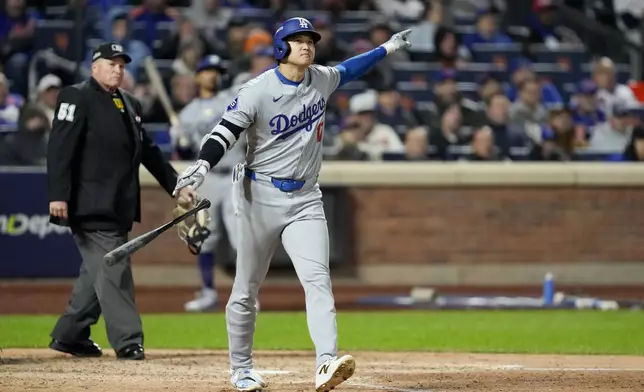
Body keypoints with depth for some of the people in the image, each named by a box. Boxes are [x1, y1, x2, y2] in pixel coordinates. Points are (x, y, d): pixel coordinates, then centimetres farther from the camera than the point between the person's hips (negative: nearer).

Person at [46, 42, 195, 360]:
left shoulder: (130, 104, 20)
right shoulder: (77, 98, -5)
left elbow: (149, 152, 25)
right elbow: (60, 148, -13)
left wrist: (176, 185, 18)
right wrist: (58, 195, -21)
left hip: (119, 207, 8)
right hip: (92, 205, -8)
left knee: (97, 271, 10)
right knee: (112, 269, -11)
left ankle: (69, 335, 19)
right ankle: (127, 342, -12)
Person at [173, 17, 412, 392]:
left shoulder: (322, 80, 4)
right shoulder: (258, 91, -13)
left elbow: (347, 70, 27)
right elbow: (226, 132, -19)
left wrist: (387, 49, 30)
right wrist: (203, 165, -36)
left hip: (305, 199, 3)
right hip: (261, 196, -3)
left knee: (318, 279, -15)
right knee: (247, 288, 6)